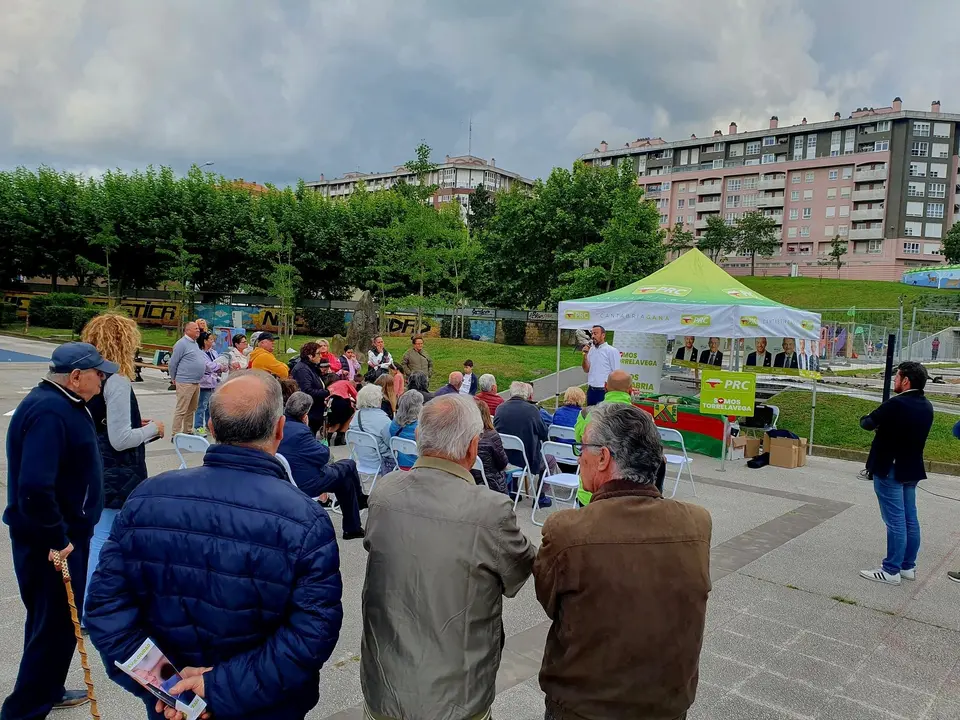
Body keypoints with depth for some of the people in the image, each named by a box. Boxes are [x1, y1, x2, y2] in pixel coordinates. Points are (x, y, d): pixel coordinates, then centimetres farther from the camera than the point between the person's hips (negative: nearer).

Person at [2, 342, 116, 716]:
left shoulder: (63, 403, 8)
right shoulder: (48, 412, -25)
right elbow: (34, 488, -33)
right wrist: (56, 538, -24)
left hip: (64, 533, 10)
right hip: (50, 541, -10)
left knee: (56, 619, 22)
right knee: (56, 624, 3)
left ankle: (47, 691, 39)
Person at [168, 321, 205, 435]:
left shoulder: (195, 343, 16)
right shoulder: (182, 343, -11)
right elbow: (172, 363, -8)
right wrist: (174, 379, 0)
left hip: (196, 382, 9)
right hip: (185, 383, -9)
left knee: (191, 409, 15)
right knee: (181, 410, -6)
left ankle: (188, 432, 24)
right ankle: (175, 435, -1)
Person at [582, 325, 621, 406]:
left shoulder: (612, 351, -6)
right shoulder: (590, 350, 10)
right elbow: (586, 370, 7)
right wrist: (585, 355, -5)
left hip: (604, 391, -5)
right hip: (591, 390, 6)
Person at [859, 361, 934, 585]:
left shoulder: (896, 404, -22)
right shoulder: (926, 406, 6)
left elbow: (868, 423, -11)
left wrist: (865, 419, 10)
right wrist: (883, 425, 5)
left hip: (889, 469, -8)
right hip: (911, 469, 8)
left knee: (895, 521, -4)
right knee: (910, 519, 14)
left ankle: (891, 571, 2)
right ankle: (908, 566, 24)